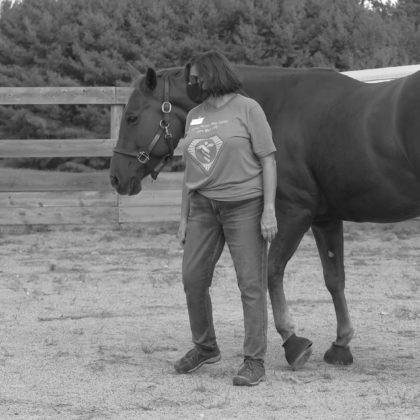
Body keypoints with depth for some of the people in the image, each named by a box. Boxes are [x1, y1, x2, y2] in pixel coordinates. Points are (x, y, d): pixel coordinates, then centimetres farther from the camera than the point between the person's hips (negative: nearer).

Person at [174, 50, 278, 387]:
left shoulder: (247, 109, -4)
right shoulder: (194, 116, 12)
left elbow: (268, 160, -7)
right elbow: (190, 171, 16)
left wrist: (269, 210, -13)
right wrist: (184, 218, 13)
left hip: (244, 207, -6)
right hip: (204, 208, 6)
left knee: (251, 284, -3)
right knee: (192, 279, 5)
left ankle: (255, 362, 1)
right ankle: (205, 348, 25)